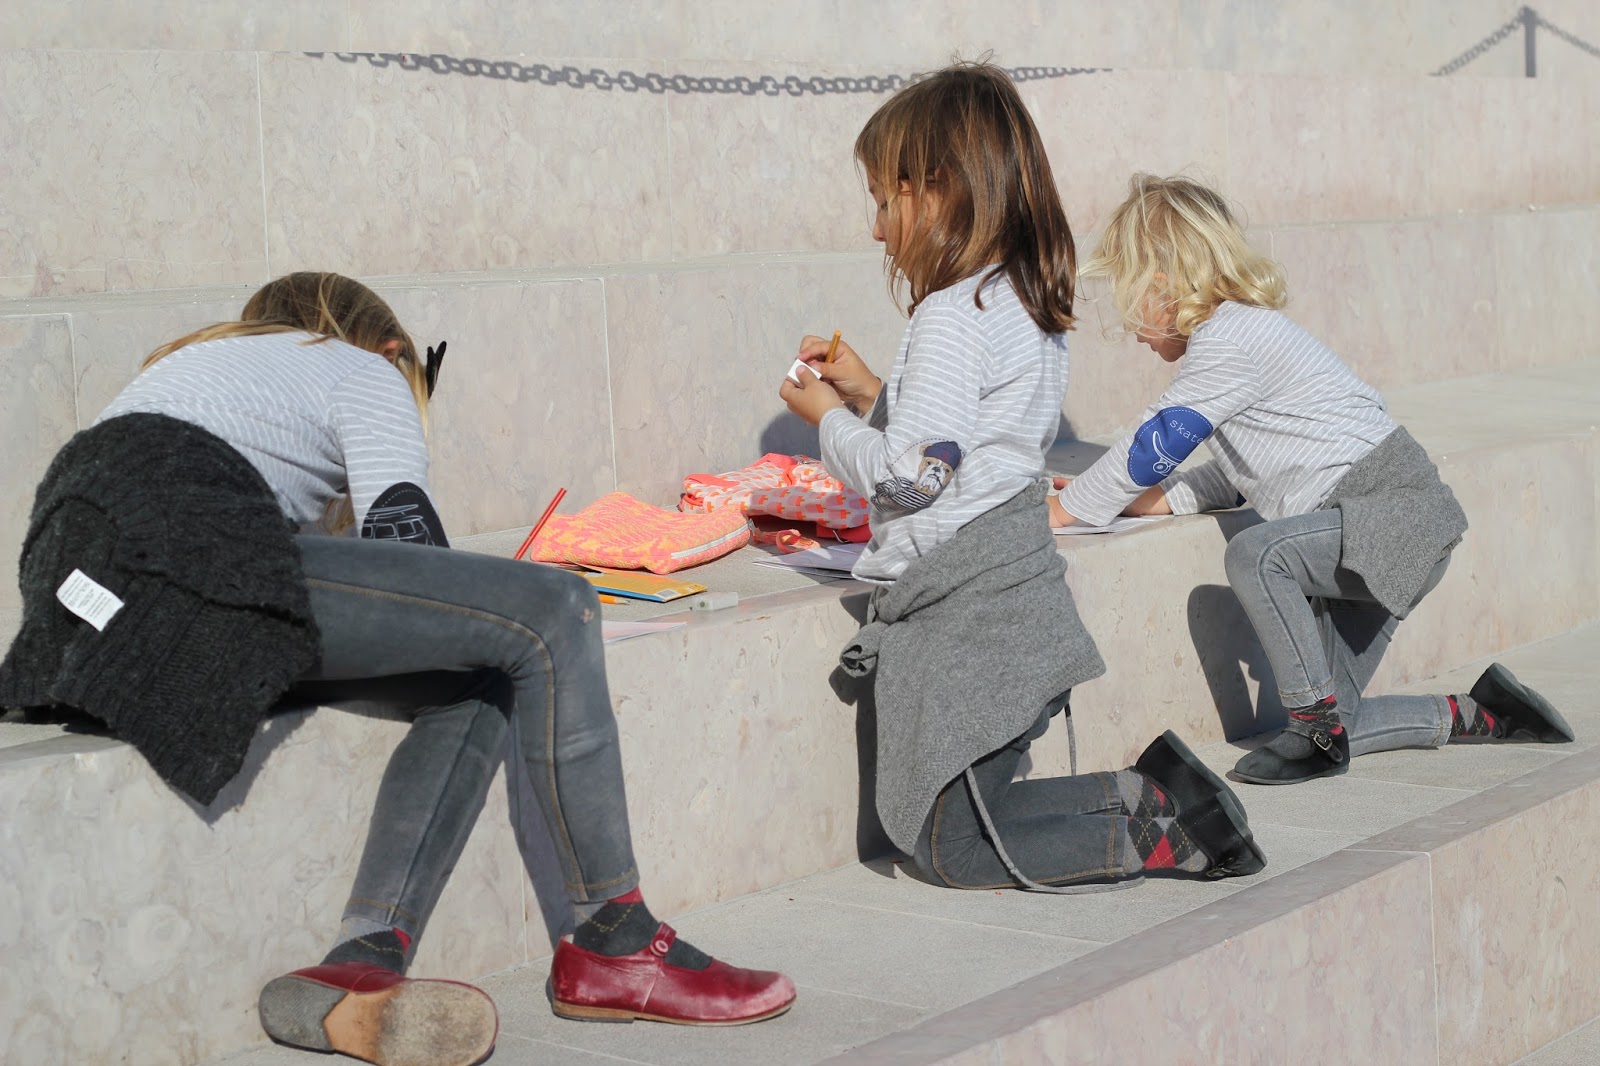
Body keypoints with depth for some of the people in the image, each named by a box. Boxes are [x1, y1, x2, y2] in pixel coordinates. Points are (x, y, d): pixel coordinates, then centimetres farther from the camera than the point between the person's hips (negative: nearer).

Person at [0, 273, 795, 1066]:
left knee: (479, 691, 6)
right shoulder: (363, 370, 16)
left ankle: (360, 968, -13)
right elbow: (402, 535, 2)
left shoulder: (199, 359, 40)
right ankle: (615, 943, -2)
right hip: (171, 555, -9)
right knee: (550, 612, -8)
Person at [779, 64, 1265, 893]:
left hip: (962, 615, -9)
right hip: (1017, 589, 9)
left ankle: (1146, 830, -8)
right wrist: (871, 394, 16)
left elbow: (908, 477, -19)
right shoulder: (1030, 307, 12)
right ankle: (1151, 796, 4)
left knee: (950, 848, 0)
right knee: (972, 810, 16)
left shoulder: (952, 318, -16)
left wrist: (830, 420, -3)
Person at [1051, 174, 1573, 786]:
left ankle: (1318, 723, -19)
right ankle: (1470, 716, 22)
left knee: (1255, 553, -32)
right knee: (1330, 726, 7)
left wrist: (1058, 513, -8)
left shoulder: (1226, 341, -16)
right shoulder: (1239, 335, 15)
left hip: (1399, 510, -10)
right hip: (1371, 530, 10)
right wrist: (1126, 499, 8)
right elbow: (1230, 481, 17)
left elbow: (1149, 453, -17)